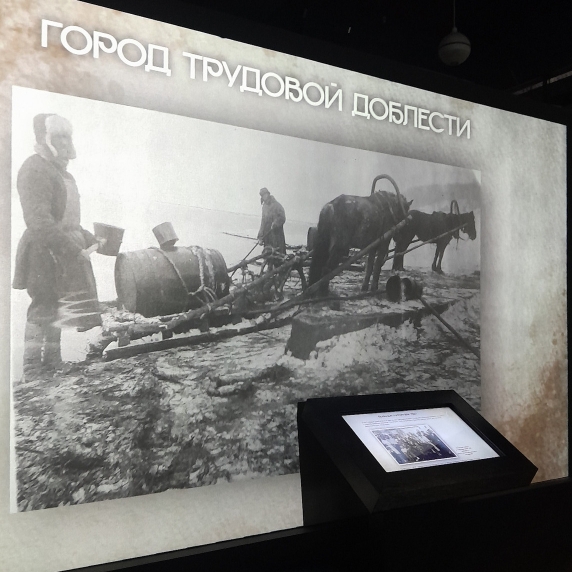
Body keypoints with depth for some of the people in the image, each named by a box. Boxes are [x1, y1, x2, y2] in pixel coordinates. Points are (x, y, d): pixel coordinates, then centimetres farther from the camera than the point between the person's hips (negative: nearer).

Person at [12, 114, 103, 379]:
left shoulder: (60, 171, 21)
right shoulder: (35, 168, -11)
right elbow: (39, 221, -22)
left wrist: (91, 240, 14)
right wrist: (75, 250, -25)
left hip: (65, 253, 10)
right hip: (46, 253, -10)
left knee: (54, 312, 14)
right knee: (44, 311, -7)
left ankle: (52, 373, 25)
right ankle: (35, 378, 1)